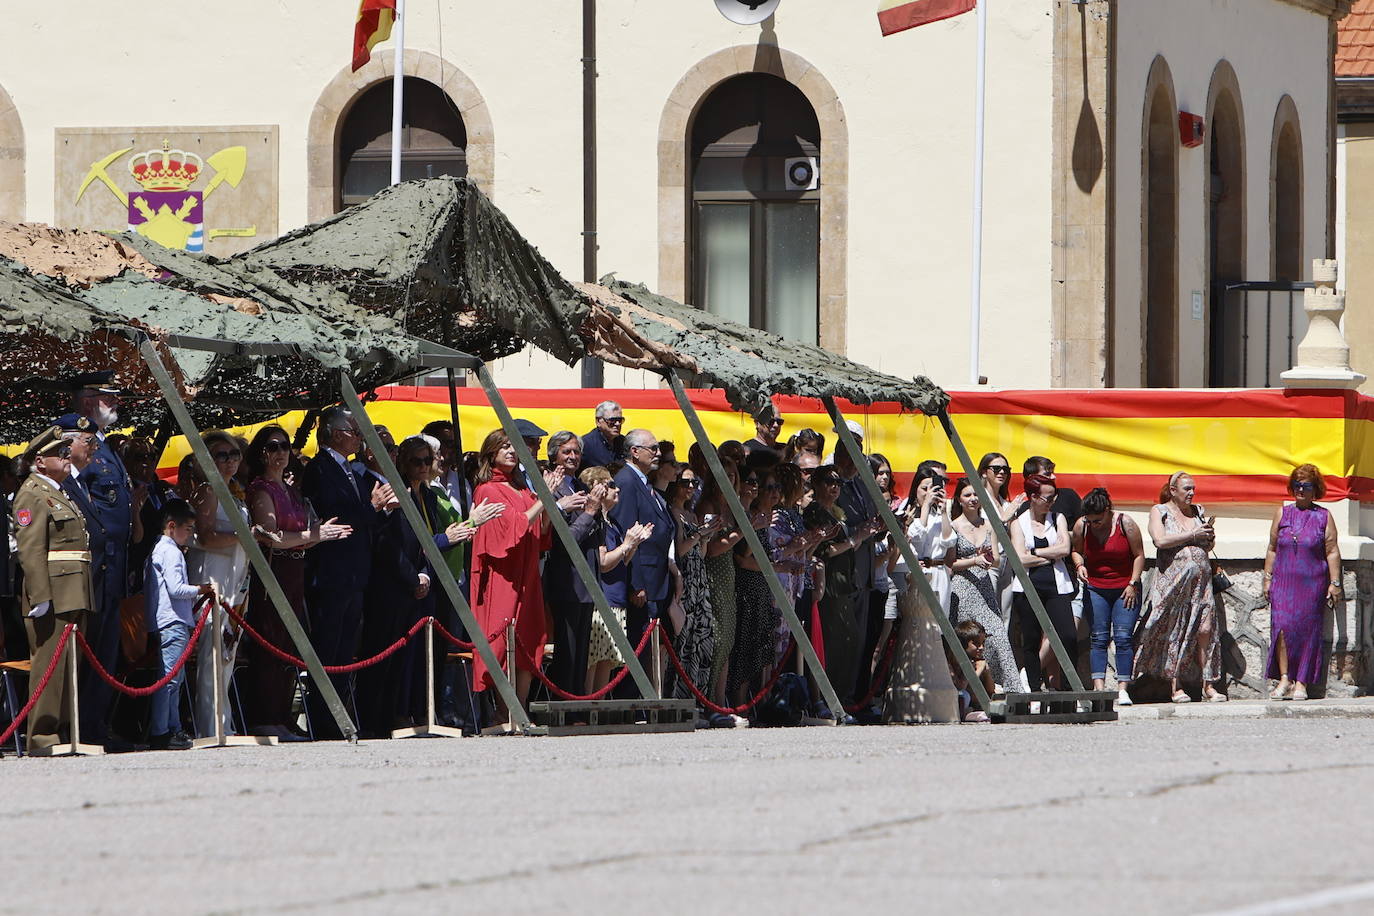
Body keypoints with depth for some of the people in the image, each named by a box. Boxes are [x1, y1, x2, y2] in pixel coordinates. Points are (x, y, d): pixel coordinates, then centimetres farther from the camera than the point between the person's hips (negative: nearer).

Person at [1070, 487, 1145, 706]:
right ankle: (1098, 686, -7)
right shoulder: (1081, 526, 0)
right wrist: (1079, 565, -5)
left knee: (1123, 637, -9)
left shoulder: (1125, 523, -7)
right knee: (1099, 638, -4)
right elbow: (1076, 550, 17)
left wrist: (1133, 584, -6)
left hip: (1125, 589, -2)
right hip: (1095, 588, 2)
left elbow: (1139, 555, -1)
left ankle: (1123, 688, -8)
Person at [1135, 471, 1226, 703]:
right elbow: (1160, 540, -13)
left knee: (1205, 630, -6)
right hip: (1172, 579, -4)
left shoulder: (1198, 512, 17)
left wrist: (1209, 534, -2)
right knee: (1174, 633, -2)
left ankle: (1208, 685, -4)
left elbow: (1208, 545, 21)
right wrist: (1193, 535, -10)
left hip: (1200, 578, 4)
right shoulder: (1159, 511, 4)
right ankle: (1175, 687, 2)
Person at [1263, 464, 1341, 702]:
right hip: (1283, 582, 1)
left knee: (1307, 629, -2)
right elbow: (1272, 549, 13)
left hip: (1312, 583, -1)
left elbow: (1332, 552, 3)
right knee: (1282, 625, -12)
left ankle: (1301, 683, 3)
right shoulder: (1282, 513, 10)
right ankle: (1284, 679, -10)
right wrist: (1267, 578, 8)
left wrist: (1334, 583, -2)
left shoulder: (1324, 517, 5)